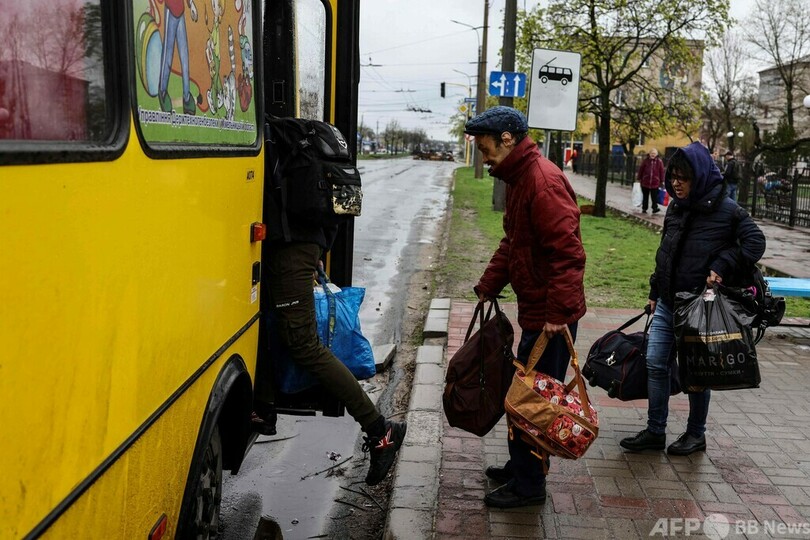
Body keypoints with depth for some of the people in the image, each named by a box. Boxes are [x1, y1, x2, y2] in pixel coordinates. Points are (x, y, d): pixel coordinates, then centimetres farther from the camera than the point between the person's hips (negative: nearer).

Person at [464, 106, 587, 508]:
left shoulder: (543, 181, -20)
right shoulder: (518, 177, 13)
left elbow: (567, 252, -25)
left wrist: (557, 313, -26)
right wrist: (487, 286, 15)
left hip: (550, 315, -10)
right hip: (535, 309, 10)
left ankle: (528, 485, 15)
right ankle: (520, 468, 34)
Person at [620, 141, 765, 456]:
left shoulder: (726, 211, -12)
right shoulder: (675, 209, 7)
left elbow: (755, 242, -12)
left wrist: (722, 267, -22)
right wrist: (655, 293, 16)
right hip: (668, 304, 6)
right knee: (655, 364, 5)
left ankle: (696, 435, 25)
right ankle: (655, 432, 17)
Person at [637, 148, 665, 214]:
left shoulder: (659, 161, -1)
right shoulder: (645, 160, -1)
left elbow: (661, 172, 3)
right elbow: (641, 170, 4)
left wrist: (661, 181, 4)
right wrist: (639, 178, 5)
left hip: (655, 183, -1)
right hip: (645, 182, 1)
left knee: (654, 197, 0)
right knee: (645, 196, 12)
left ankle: (655, 208, 7)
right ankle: (644, 209, 20)